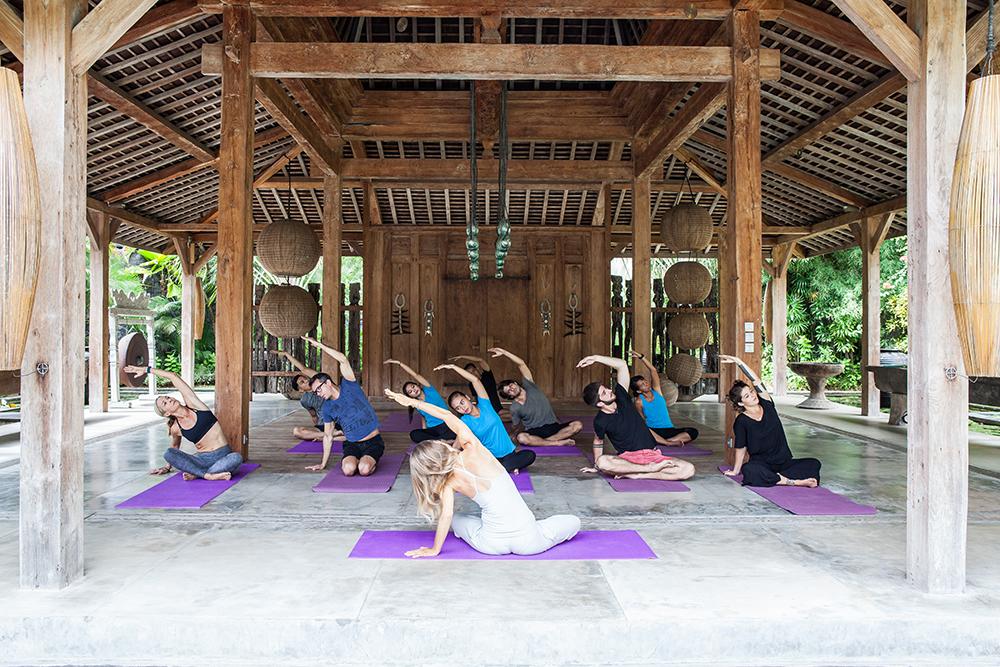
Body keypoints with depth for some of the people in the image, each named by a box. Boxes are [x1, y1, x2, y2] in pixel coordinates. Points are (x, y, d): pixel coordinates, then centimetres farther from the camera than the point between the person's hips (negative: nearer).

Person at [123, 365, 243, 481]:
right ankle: (209, 475, -35)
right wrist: (168, 467, 35)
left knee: (236, 458, -36)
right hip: (203, 459, 2)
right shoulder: (175, 429, 4)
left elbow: (173, 377, -5)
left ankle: (195, 474, -25)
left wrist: (147, 369, 4)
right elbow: (175, 446, 27)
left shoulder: (193, 404, -2)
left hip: (223, 457, -2)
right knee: (168, 454, -22)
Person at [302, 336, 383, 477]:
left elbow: (343, 360, -15)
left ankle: (371, 461, 4)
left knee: (364, 470, -29)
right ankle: (357, 460, 5)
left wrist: (318, 344, -15)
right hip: (352, 444, 4)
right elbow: (328, 437, 14)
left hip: (372, 442, -4)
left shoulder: (348, 386, -2)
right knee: (348, 469, -27)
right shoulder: (327, 408, 8)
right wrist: (323, 464, 14)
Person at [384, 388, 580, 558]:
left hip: (491, 545, 1)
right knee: (574, 521, 23)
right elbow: (447, 415, 0)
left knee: (455, 519, 32)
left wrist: (434, 549, -4)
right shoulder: (472, 448, -8)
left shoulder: (448, 481, -5)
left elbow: (446, 514, -14)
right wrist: (412, 402, 4)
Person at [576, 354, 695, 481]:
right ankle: (650, 469, -30)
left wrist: (596, 358, -6)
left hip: (652, 454, 3)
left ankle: (637, 474, -23)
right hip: (627, 458, -3)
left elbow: (622, 365, -1)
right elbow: (598, 442, 14)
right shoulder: (600, 422, -5)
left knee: (689, 470, -21)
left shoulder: (621, 398, 2)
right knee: (602, 462, -38)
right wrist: (596, 466, 20)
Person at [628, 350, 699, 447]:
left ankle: (666, 441, -31)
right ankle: (669, 443, -40)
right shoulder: (639, 402, -2)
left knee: (693, 432, -20)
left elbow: (653, 370, -6)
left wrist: (641, 357, -13)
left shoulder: (656, 390, 4)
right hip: (653, 431, -3)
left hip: (669, 430, 3)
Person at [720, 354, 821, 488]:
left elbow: (756, 381, -7)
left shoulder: (767, 406, 2)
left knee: (815, 464, -15)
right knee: (748, 470, -38)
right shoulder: (741, 421, -6)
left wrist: (737, 361, -10)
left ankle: (777, 478, -26)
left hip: (784, 463, 4)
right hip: (761, 465, -4)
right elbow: (741, 448, 0)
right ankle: (793, 481, -35)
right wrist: (735, 470, 3)